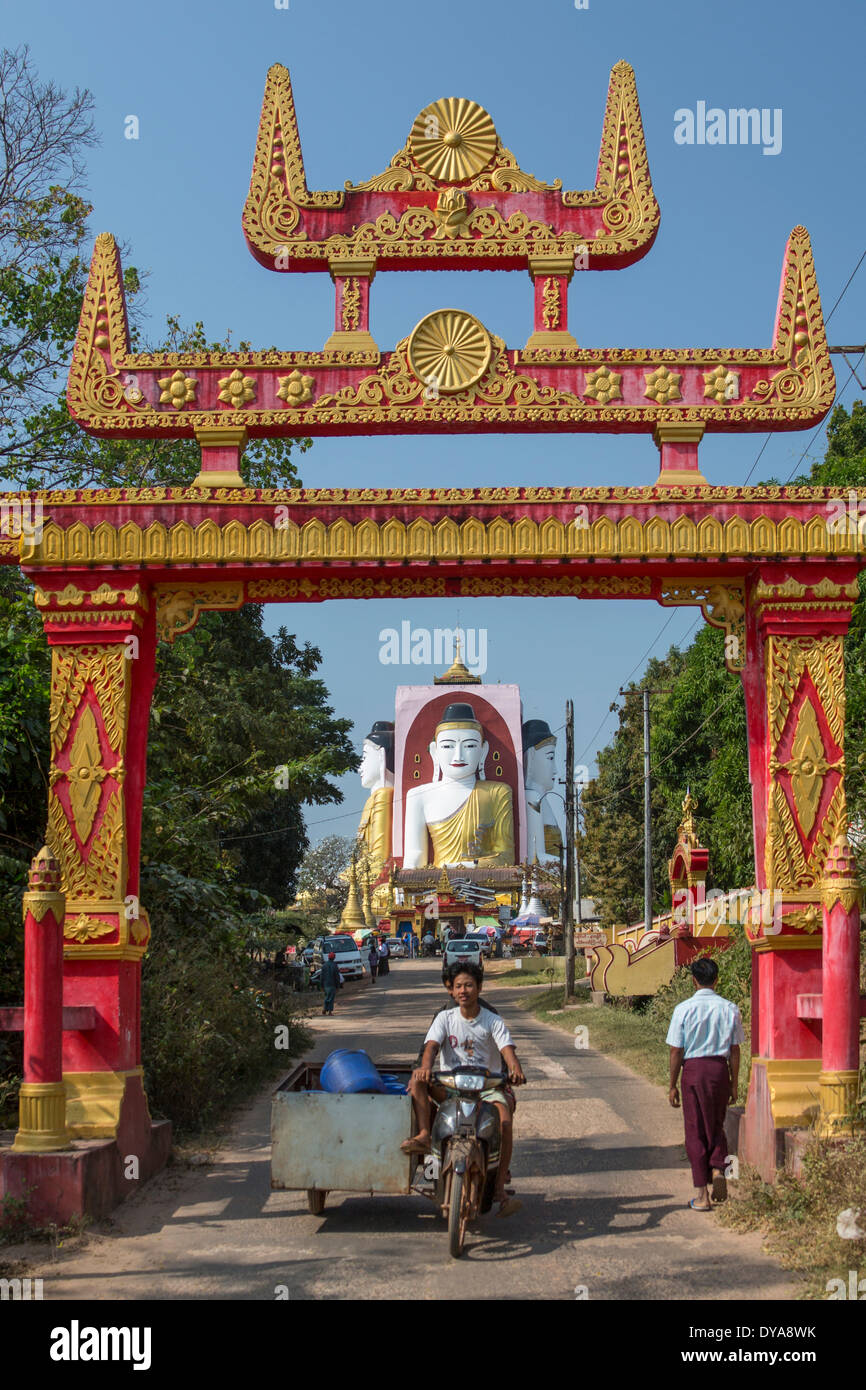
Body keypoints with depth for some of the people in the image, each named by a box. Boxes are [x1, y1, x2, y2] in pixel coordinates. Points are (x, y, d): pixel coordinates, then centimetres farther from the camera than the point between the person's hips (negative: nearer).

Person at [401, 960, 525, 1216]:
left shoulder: (493, 1021, 4)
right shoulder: (445, 1018, 7)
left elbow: (507, 1049, -12)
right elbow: (431, 1045, -10)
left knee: (505, 1120, -29)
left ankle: (499, 1189, -25)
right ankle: (423, 1135, -33)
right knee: (418, 1079, -25)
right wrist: (426, 1067, -34)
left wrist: (515, 1070, -36)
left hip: (487, 1086, -1)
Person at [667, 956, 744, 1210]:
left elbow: (676, 1051, -5)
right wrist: (734, 1083, 12)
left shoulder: (684, 1009, -7)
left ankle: (702, 1194, 9)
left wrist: (673, 1085, 4)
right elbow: (735, 1049, 3)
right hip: (720, 1068, 2)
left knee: (695, 1131, 7)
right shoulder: (730, 1008, -1)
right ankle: (718, 1170, 0)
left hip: (693, 1068, -2)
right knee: (716, 1125, 21)